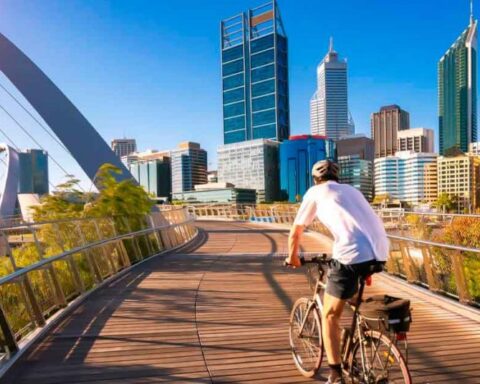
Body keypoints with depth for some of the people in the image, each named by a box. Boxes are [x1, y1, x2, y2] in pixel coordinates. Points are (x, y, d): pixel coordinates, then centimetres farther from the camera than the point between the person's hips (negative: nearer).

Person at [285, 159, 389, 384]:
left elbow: (296, 232, 17)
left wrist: (292, 257, 34)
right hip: (380, 253, 6)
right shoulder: (351, 190, 28)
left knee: (330, 316, 11)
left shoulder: (315, 192, 12)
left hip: (353, 256, -6)